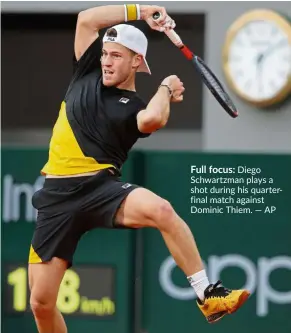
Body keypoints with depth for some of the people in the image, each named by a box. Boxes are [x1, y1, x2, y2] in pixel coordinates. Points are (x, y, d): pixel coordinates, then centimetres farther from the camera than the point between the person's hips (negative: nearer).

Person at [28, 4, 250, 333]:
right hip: (56, 194, 3)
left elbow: (153, 119, -22)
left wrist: (165, 89, -2)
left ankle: (207, 295, -26)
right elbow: (86, 19, 10)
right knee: (41, 302, -4)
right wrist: (139, 11, 8)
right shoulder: (87, 74, 16)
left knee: (160, 210, -36)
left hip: (101, 186, -3)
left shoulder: (136, 106, 4)